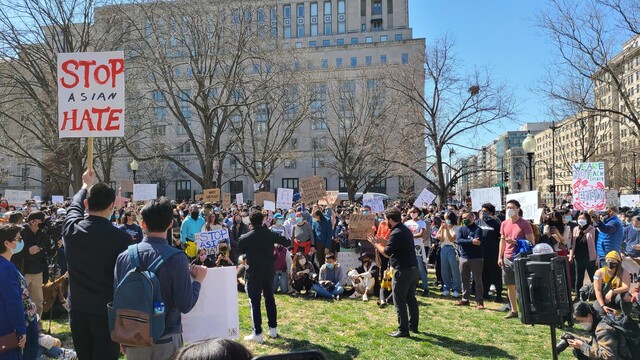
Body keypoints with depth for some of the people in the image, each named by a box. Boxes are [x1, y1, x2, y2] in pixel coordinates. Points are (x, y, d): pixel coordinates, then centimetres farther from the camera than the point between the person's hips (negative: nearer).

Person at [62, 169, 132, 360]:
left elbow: (74, 207, 17)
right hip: (108, 312, -4)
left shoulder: (71, 229, -7)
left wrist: (85, 186, 36)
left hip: (78, 310, 5)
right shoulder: (121, 238, -19)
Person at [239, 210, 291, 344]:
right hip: (269, 272, 4)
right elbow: (287, 243, 3)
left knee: (255, 303, 2)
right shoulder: (271, 234, -5)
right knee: (270, 299, 16)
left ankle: (257, 334, 2)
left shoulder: (245, 238, -12)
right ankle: (273, 329, 23)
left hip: (253, 274, -3)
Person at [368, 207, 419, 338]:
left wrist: (375, 243, -5)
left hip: (403, 271, -10)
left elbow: (386, 252, -20)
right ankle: (413, 325, 29)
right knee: (411, 298, 19)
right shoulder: (406, 229, 12)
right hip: (413, 268, 10)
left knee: (399, 301, 0)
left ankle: (403, 330, 5)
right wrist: (380, 242, 15)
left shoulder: (396, 233, -19)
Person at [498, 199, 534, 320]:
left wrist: (515, 242, -20)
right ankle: (513, 310, 21)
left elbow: (531, 242, -8)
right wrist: (500, 257, 11)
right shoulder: (504, 224, 10)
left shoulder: (525, 224, -6)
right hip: (507, 258, 5)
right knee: (510, 285, 10)